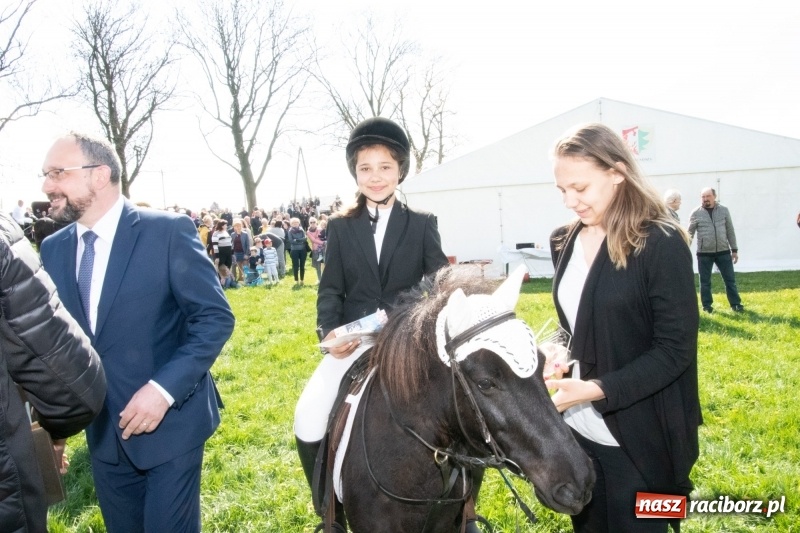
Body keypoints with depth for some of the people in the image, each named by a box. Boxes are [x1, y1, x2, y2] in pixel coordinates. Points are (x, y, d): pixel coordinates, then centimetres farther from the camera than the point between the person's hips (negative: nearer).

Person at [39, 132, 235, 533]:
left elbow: (216, 318, -14)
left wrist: (165, 388, -23)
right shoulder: (53, 249, 4)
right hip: (102, 431, 5)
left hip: (169, 422, -5)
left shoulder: (168, 231, -14)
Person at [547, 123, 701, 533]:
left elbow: (675, 350, -16)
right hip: (576, 427, 6)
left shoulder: (662, 243, -15)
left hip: (636, 437, -6)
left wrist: (599, 389, -26)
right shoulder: (564, 242, 4)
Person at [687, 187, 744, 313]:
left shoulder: (724, 210, 4)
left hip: (723, 252, 1)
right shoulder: (696, 213, -2)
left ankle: (735, 304, 18)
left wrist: (734, 250, 7)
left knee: (730, 279, 7)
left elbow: (730, 231, 8)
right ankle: (707, 305, 19)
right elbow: (690, 234, 1)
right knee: (705, 281, 6)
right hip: (704, 253, -1)